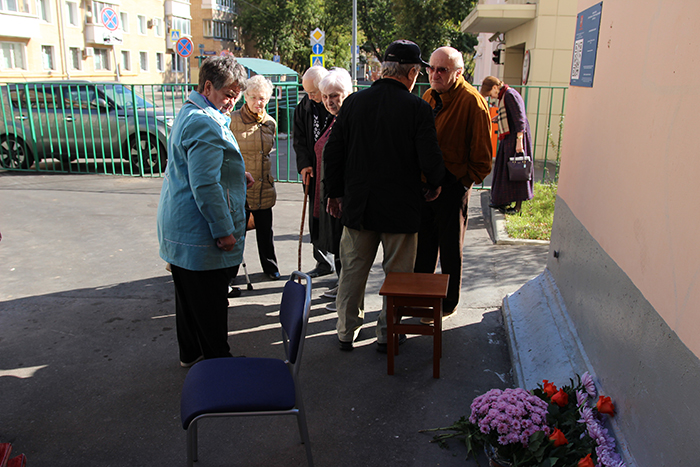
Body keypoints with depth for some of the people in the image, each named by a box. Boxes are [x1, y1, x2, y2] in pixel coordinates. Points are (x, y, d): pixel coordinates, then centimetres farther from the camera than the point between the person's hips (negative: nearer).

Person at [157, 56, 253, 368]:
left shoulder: (189, 114, 15)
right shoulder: (205, 124, -20)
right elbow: (205, 185, -26)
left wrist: (236, 175, 11)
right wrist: (224, 231, -21)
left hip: (179, 231, 11)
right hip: (201, 236, -11)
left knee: (189, 297, 21)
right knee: (211, 304, 2)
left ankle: (190, 353, 36)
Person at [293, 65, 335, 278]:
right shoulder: (305, 105, 7)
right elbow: (299, 137, 12)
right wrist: (304, 164, -1)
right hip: (314, 172, 6)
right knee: (316, 219, 11)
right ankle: (324, 262, 27)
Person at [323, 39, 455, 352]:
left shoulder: (353, 102, -1)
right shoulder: (418, 108, -12)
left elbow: (332, 152, 3)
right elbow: (430, 160, -13)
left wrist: (334, 192, 13)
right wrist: (436, 184, 8)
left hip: (357, 206, 4)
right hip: (400, 209, -3)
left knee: (353, 271, 16)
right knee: (397, 274, 14)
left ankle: (346, 332, 27)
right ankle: (387, 333, 25)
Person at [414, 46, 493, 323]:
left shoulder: (471, 101, -14)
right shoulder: (429, 96, 8)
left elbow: (482, 155, -12)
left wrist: (465, 181, -12)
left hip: (452, 188, -6)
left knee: (450, 249, 8)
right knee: (424, 245, 17)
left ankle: (448, 304, 24)